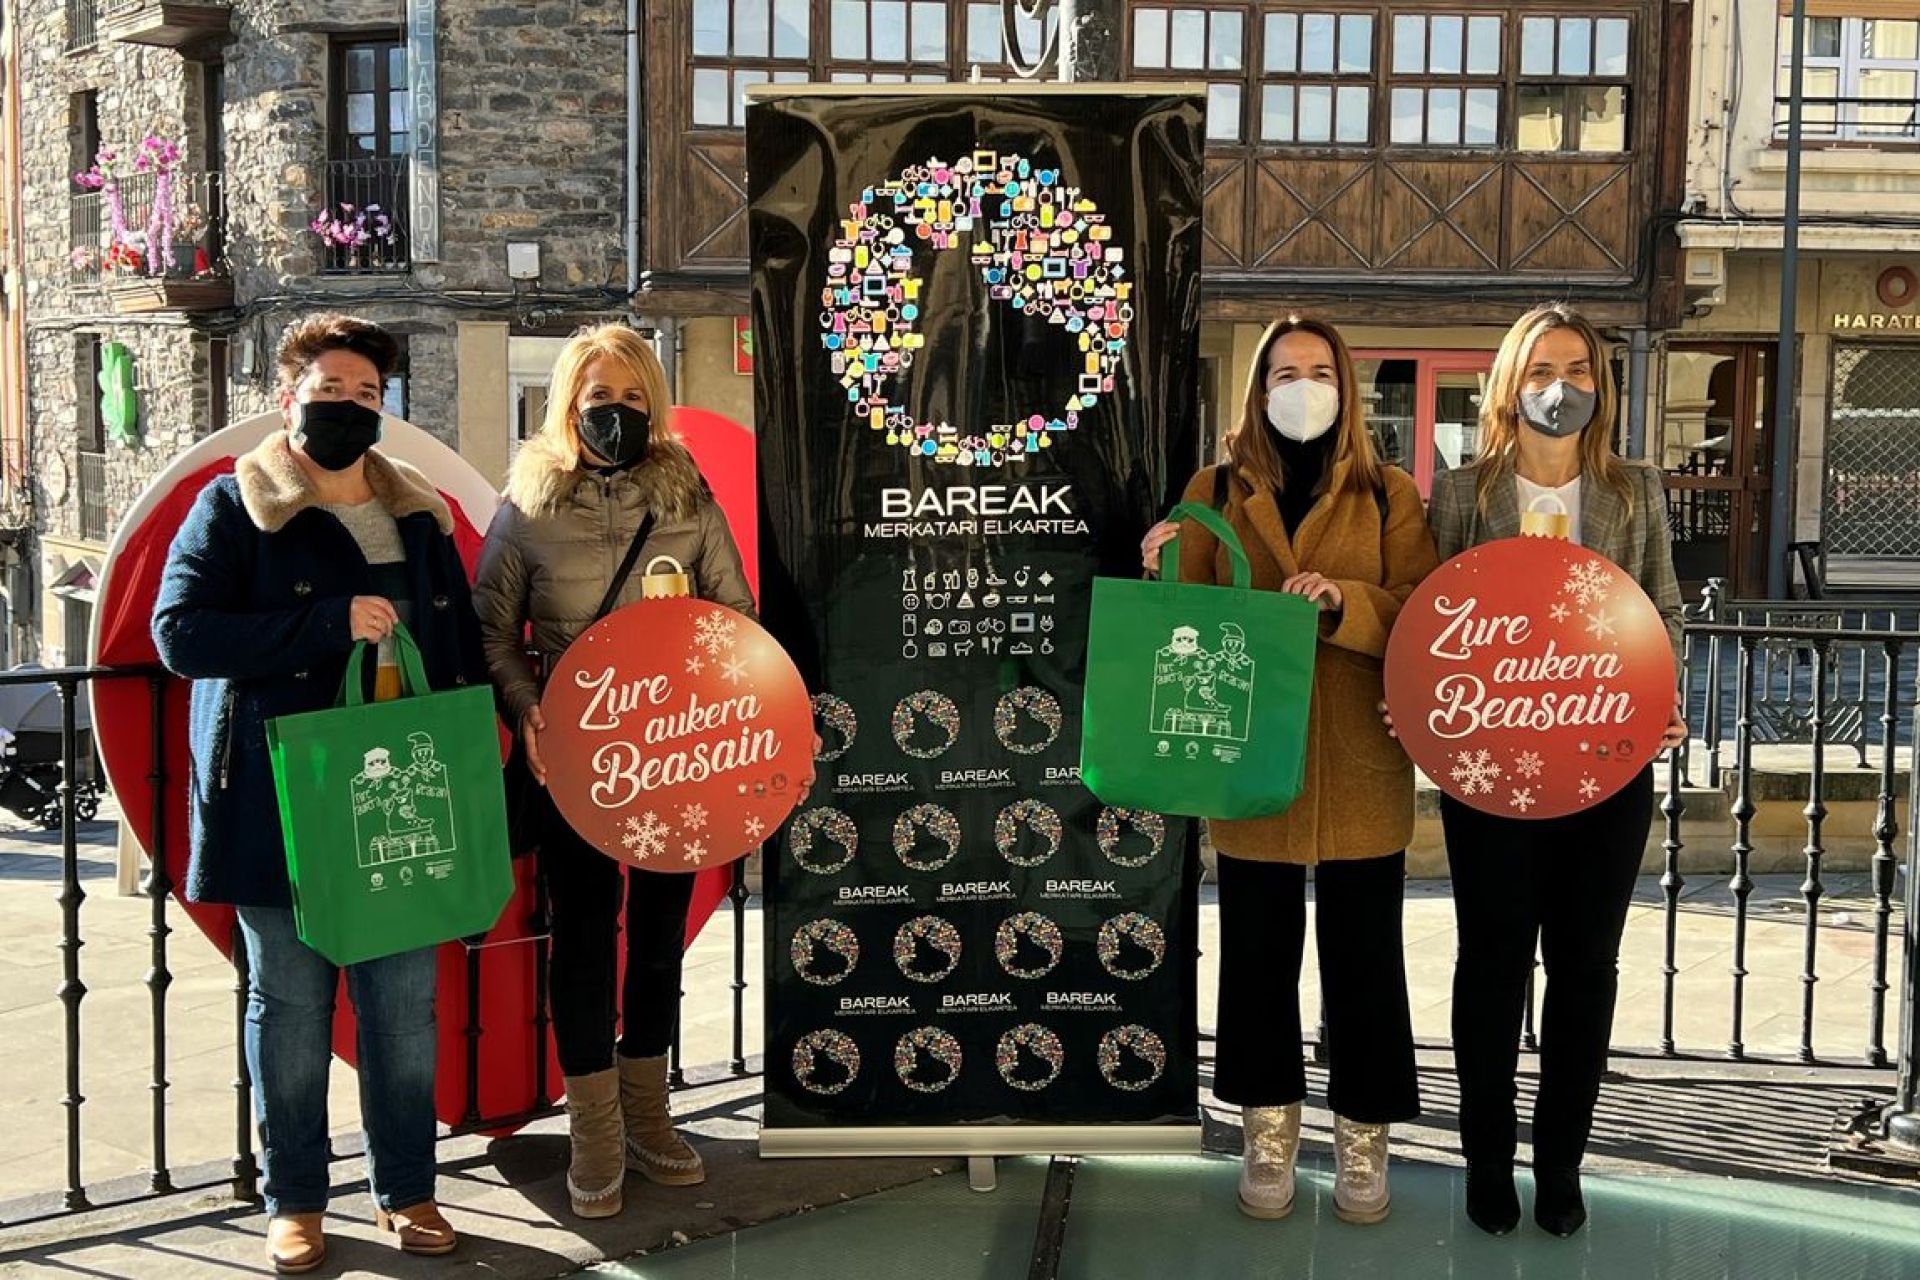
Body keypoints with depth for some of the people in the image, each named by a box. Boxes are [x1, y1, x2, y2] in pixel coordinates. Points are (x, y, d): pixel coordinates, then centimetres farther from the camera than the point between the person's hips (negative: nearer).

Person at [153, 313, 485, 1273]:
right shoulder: (234, 507, 0)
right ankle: (294, 1201, 20)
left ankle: (406, 1189, 21)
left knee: (405, 999, 7)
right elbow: (180, 632, -11)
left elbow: (462, 644, 16)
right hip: (283, 801, -3)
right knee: (289, 1001, 6)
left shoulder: (419, 511, 13)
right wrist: (331, 622, -17)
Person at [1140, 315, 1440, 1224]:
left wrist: (1342, 601, -20)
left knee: (1363, 953, 6)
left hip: (1359, 766, -1)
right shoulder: (1217, 489, 8)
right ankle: (1268, 1132, 22)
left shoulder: (1389, 495, 5)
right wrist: (1163, 570, -14)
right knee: (1258, 949, 8)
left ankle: (1363, 1138, 20)